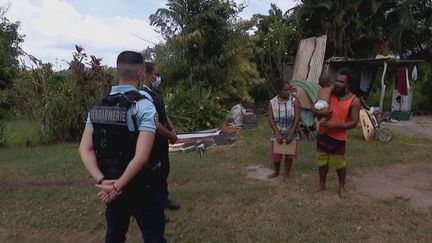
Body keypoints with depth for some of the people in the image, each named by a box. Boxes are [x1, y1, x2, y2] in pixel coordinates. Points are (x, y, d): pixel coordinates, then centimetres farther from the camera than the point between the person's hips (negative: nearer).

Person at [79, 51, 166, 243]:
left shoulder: (97, 106, 1)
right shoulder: (144, 106, -18)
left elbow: (85, 149, -4)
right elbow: (141, 156, -25)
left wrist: (102, 181, -10)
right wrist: (118, 186, -16)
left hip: (111, 186, 6)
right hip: (141, 187, -6)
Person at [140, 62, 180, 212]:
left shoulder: (156, 93, 8)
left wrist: (173, 129, 1)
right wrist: (171, 135, -15)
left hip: (162, 139, 9)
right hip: (153, 141, -9)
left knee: (164, 170, 20)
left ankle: (164, 199, 39)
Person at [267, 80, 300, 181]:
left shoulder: (294, 101, -10)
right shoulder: (272, 102, -7)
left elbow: (297, 118, -12)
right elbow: (271, 120, -7)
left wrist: (291, 134, -16)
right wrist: (277, 134, -15)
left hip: (290, 134, -1)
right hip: (277, 134, 1)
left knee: (289, 154, 11)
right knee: (276, 155, 10)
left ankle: (286, 174, 30)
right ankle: (276, 172, 37)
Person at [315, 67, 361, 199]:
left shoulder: (354, 101, -10)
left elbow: (354, 123, -11)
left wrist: (336, 125, -23)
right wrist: (319, 112, -17)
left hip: (338, 137, -4)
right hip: (323, 134, 4)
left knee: (339, 164, 9)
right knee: (322, 162, 15)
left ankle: (342, 187, 30)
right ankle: (322, 184, 34)